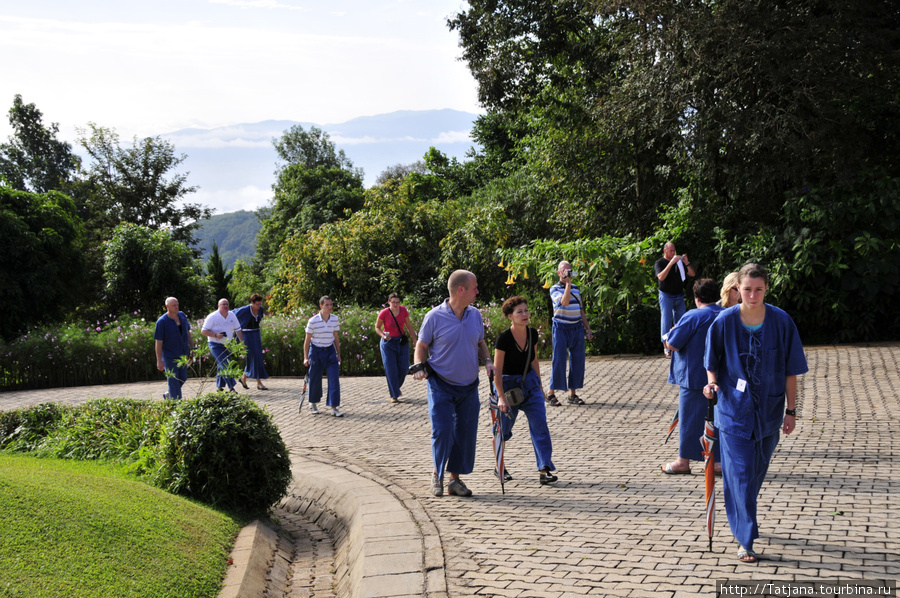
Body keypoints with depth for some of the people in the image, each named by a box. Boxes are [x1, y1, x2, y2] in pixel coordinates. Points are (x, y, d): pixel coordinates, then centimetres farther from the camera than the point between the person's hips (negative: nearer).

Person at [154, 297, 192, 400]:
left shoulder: (182, 316, 1)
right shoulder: (162, 321, -16)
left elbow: (188, 332, 14)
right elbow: (158, 342, -14)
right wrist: (159, 361, -16)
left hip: (183, 354, 6)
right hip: (170, 356, -6)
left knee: (183, 378, 13)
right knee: (173, 381, -3)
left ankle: (168, 395, 35)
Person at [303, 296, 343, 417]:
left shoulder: (335, 319, -1)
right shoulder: (313, 321, -12)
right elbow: (307, 340, -6)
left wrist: (338, 354, 14)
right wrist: (306, 358, -8)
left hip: (330, 351, 3)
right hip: (316, 351, -3)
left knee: (334, 378, -8)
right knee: (315, 379, 7)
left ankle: (334, 407, -7)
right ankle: (313, 404, 30)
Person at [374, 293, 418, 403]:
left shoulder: (403, 310, -6)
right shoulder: (383, 313, -15)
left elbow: (409, 326, 6)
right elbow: (377, 327, -1)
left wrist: (415, 340, 7)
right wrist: (383, 335, -20)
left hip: (402, 342, 3)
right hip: (388, 343, -3)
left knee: (403, 367, 4)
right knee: (391, 369, -4)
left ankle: (395, 387, 31)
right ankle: (394, 395, 5)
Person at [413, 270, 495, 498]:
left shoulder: (475, 315, 5)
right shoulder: (435, 317, -10)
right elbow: (421, 346, -1)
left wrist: (488, 361, -1)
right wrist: (420, 368, -16)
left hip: (469, 386, 5)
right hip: (441, 386, -5)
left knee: (466, 434, 6)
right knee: (442, 432, -8)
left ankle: (456, 479, 19)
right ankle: (437, 475, 16)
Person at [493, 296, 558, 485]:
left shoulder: (532, 334, -2)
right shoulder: (504, 338, -19)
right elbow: (497, 370, -17)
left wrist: (539, 384, 18)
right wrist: (501, 397, -21)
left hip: (530, 383, 5)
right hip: (508, 384, -4)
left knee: (540, 424, -8)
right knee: (504, 429, 7)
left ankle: (544, 470, -10)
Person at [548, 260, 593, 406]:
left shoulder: (576, 289, 15)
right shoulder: (555, 289, -3)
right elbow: (564, 302, -22)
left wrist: (587, 328, 15)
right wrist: (568, 284, -19)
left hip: (577, 328, 6)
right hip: (561, 328, -6)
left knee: (578, 360, 3)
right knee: (559, 360, -6)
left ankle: (572, 394, 11)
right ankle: (551, 394, 1)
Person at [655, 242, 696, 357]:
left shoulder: (679, 262, 12)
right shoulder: (659, 263, -1)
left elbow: (692, 274, 9)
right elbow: (661, 277, -19)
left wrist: (686, 263, -9)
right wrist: (671, 263, -23)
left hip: (679, 296, 5)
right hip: (666, 296, -4)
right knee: (666, 321, -6)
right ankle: (666, 348, -6)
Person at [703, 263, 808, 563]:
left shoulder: (782, 322, -9)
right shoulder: (724, 322, -11)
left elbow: (790, 370, -2)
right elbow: (712, 362, 2)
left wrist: (791, 410, -1)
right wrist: (712, 382, -18)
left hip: (768, 411, 2)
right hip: (734, 410, -2)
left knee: (757, 471, 18)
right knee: (740, 474, -5)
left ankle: (745, 516, 44)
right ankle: (746, 539, 5)